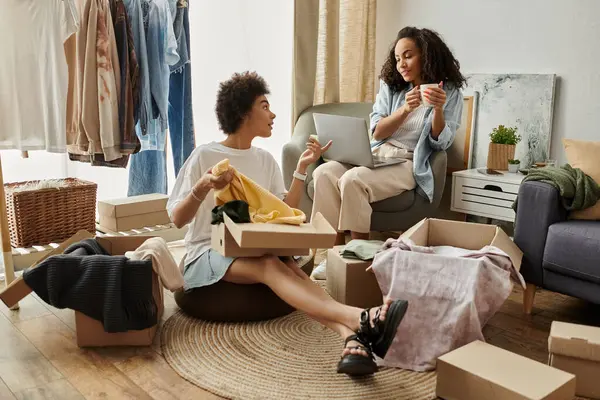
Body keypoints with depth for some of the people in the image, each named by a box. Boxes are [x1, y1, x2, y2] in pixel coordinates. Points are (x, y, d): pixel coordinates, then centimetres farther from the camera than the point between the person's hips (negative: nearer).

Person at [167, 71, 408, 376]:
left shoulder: (265, 160, 10)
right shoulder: (204, 155, -5)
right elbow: (177, 219, -7)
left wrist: (302, 169, -1)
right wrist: (202, 188, -26)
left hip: (255, 249, 5)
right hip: (208, 253, -5)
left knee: (290, 268, -32)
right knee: (270, 266, -36)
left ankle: (352, 339, -56)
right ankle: (359, 318, -58)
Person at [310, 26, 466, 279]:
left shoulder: (450, 93, 5)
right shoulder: (390, 86, 14)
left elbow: (441, 143, -2)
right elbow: (377, 132, 4)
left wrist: (438, 109, -19)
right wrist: (405, 110, -12)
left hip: (409, 165, -4)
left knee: (352, 180, -33)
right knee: (324, 172, -26)